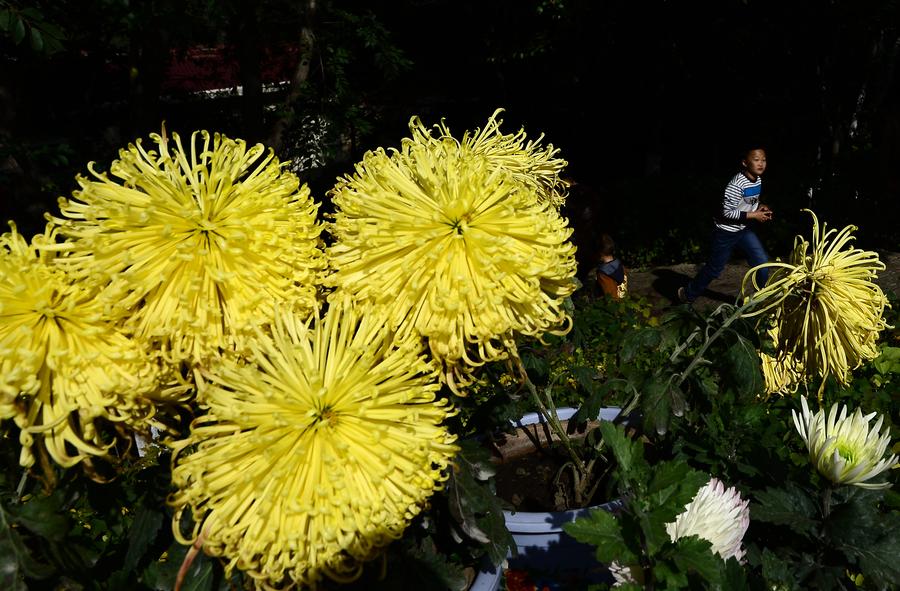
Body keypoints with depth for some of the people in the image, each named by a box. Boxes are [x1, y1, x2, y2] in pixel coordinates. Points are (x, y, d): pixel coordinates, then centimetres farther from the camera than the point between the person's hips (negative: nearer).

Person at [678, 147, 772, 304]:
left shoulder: (758, 179, -2)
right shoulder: (737, 184, -29)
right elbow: (727, 213, -26)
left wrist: (760, 208, -4)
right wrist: (753, 215, -22)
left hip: (743, 230, 7)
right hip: (726, 232, -7)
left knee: (762, 262, 2)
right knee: (714, 268, 7)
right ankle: (688, 293, 28)